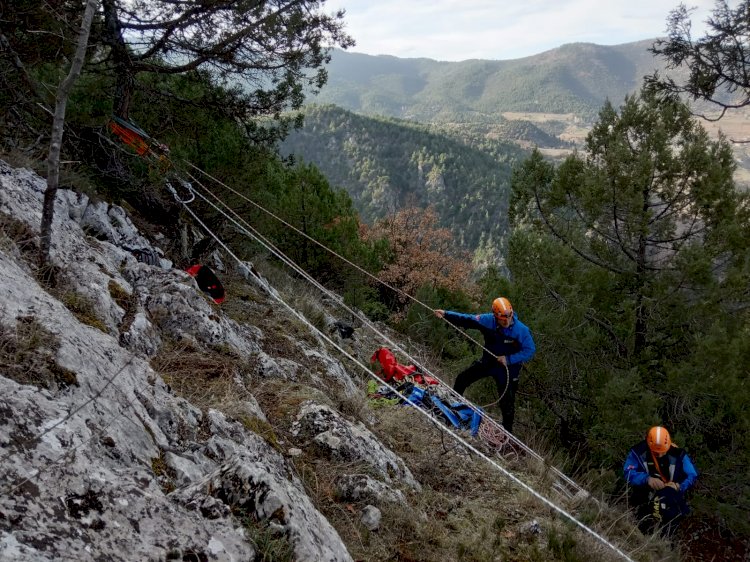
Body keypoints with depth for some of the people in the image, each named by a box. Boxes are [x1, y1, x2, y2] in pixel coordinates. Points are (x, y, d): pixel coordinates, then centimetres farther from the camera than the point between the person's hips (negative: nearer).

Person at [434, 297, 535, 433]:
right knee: (462, 379, 7)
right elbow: (466, 319, -12)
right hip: (487, 362, 4)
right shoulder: (488, 320, -18)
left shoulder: (522, 330, -25)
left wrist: (509, 359, -27)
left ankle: (507, 431, 22)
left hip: (508, 369, -4)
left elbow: (530, 350, -20)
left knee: (507, 403, 1)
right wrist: (446, 314, -21)